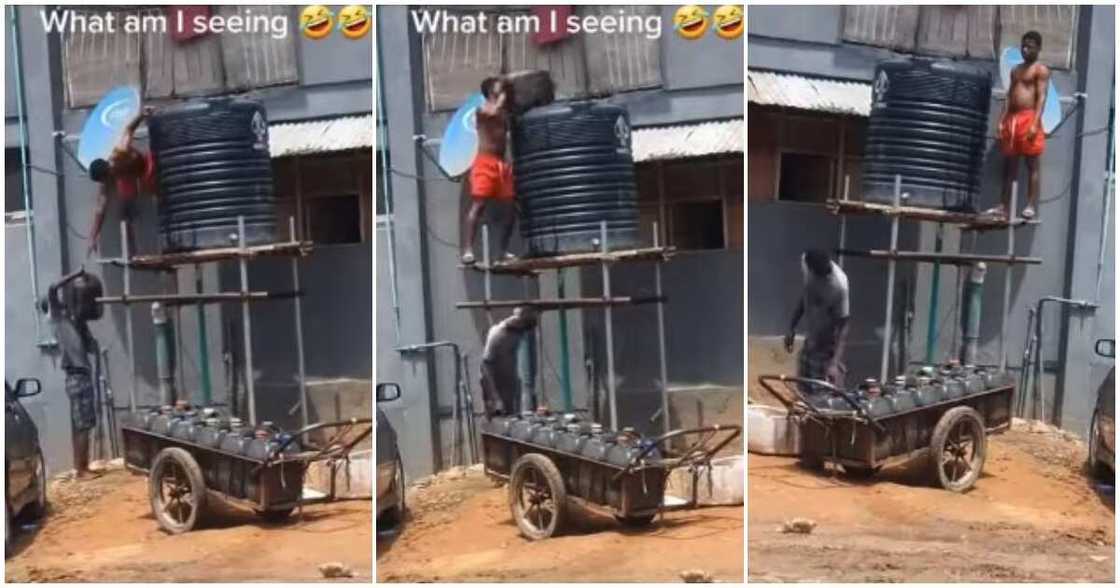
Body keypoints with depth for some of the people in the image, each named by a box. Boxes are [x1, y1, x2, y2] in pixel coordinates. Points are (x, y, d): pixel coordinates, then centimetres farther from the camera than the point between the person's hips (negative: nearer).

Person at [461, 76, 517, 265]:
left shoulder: (504, 111, 22)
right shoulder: (482, 109, -1)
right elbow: (495, 112, -21)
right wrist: (503, 96, -4)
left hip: (502, 163, 7)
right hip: (485, 162, -7)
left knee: (509, 208, 4)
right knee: (478, 205, -15)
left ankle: (504, 249, 13)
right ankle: (467, 250, -20)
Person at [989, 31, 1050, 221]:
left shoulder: (1041, 70, -1)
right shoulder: (1016, 70, 20)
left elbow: (1041, 97, -10)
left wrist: (1035, 123, -20)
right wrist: (1001, 121, 9)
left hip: (1029, 118, -7)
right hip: (1012, 119, 7)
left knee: (1032, 164, -6)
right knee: (1009, 164, 7)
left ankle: (1031, 206, -7)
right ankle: (1004, 206, 9)